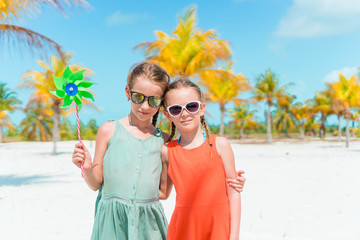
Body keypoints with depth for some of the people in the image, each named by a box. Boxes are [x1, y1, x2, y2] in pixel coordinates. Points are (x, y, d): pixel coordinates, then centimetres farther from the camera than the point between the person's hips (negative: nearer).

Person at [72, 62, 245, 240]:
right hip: (112, 221, -1)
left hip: (149, 222, 2)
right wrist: (87, 169, -16)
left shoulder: (163, 140, 5)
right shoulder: (109, 131, 1)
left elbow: (163, 191, 10)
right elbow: (96, 184, 6)